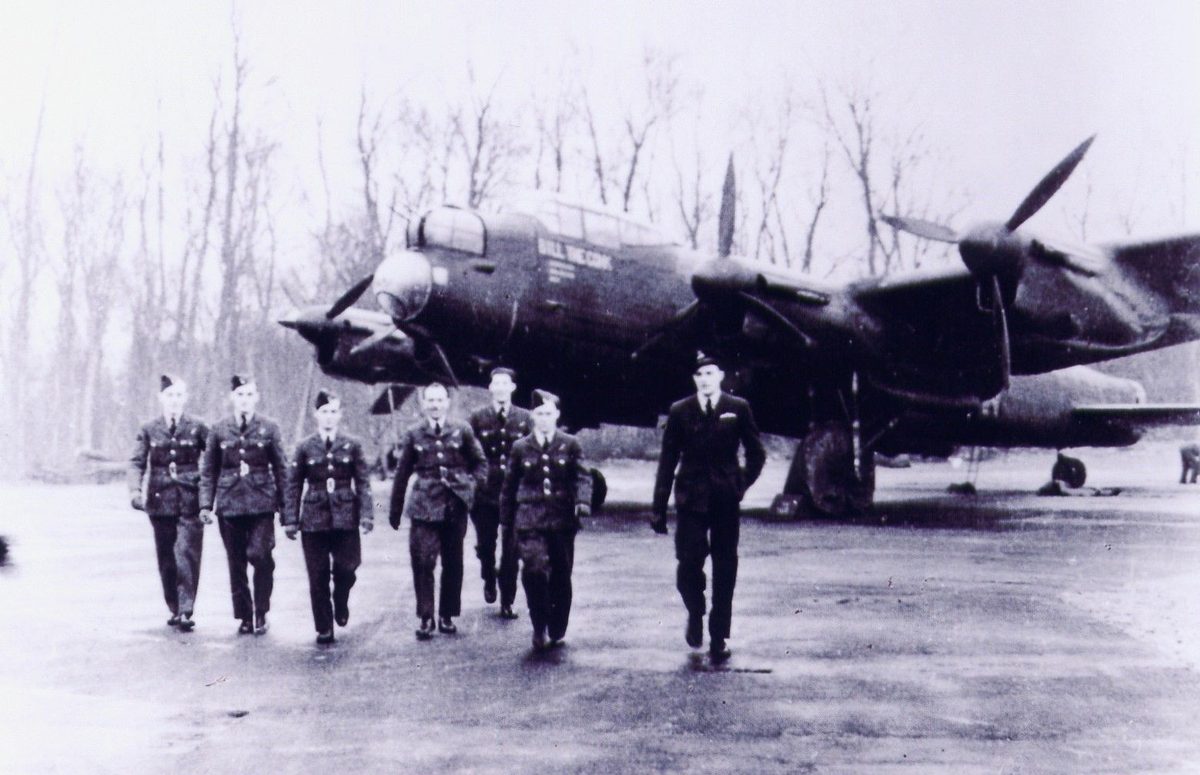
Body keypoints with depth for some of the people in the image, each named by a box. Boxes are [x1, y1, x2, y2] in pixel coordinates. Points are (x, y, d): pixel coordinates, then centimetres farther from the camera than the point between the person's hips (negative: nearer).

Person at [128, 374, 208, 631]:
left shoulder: (197, 428, 1)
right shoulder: (149, 430, 5)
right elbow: (137, 462, 0)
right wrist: (135, 490, -15)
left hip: (190, 502, -2)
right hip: (160, 501, 2)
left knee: (187, 553, -12)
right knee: (166, 558, 8)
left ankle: (186, 610, -11)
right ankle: (175, 609, 21)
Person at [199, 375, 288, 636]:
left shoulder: (269, 429, 3)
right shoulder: (220, 430, 6)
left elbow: (280, 468, 6)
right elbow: (208, 471, 9)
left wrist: (283, 503, 3)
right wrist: (206, 504, 1)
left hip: (261, 504, -2)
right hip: (229, 504, 2)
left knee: (260, 554, -16)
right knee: (236, 563, 5)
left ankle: (261, 614, 0)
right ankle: (244, 617, 17)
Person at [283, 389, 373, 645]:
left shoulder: (352, 445, 4)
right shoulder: (305, 447, 4)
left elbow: (363, 482, 2)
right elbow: (293, 486, 6)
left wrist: (366, 515, -7)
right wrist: (290, 520, 1)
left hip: (345, 518, 0)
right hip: (314, 518, 0)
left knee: (346, 569, -5)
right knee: (318, 576, 1)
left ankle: (341, 605, 27)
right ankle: (324, 629, 12)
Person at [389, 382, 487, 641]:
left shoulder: (462, 431, 4)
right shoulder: (414, 435, 4)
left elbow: (480, 463, 13)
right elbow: (402, 474, 9)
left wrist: (471, 485, -5)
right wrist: (395, 511, 11)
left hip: (455, 507, 1)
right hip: (424, 507, -1)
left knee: (453, 564, 7)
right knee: (422, 563, -8)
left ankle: (447, 616, 19)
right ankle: (425, 618, 1)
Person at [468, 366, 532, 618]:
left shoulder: (524, 418, 4)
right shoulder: (478, 417, 3)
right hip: (485, 493, 0)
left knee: (511, 550, 0)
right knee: (485, 545, 7)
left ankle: (507, 603, 9)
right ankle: (489, 580, 37)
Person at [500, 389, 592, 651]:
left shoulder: (570, 445, 5)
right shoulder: (521, 448, 8)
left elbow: (582, 475, -3)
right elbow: (510, 485, 13)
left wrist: (583, 501, -22)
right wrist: (507, 519, 12)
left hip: (562, 520, 1)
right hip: (530, 519, 0)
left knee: (561, 577, 6)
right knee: (534, 570, -18)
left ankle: (557, 632, 22)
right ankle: (539, 627, -2)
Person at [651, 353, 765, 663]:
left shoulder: (738, 409, 3)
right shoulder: (680, 411, 4)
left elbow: (756, 454, 12)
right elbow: (668, 460, 4)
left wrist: (742, 485, 1)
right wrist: (659, 508, 1)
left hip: (726, 500, 0)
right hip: (691, 498, 0)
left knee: (725, 570, 3)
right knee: (688, 562, -10)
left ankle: (719, 637, 13)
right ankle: (695, 614, 19)